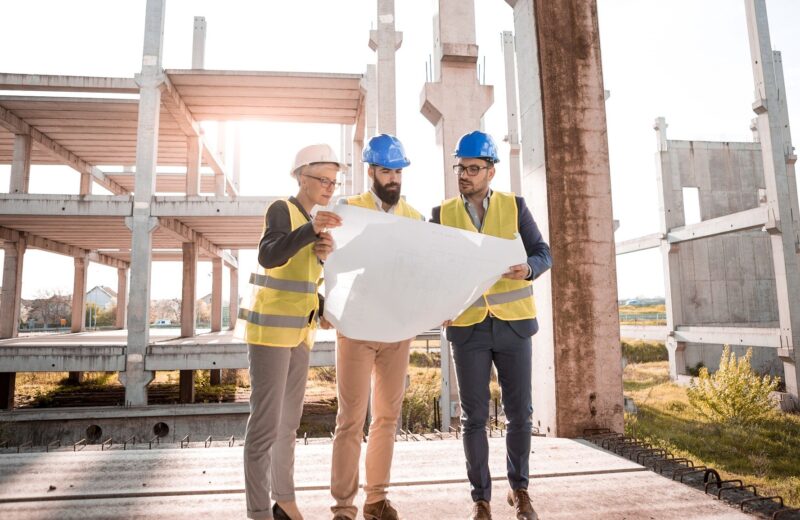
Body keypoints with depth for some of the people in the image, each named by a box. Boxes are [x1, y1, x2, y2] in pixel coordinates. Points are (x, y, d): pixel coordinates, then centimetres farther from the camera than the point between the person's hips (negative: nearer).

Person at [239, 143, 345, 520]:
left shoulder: (311, 220, 15)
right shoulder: (282, 210, -8)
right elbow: (269, 257, -28)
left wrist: (321, 309, 6)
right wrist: (312, 229, -40)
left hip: (299, 331, 8)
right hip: (271, 329, -8)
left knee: (289, 420, 13)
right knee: (265, 423, -7)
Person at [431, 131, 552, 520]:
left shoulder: (514, 206, 2)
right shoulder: (442, 214, 4)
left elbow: (543, 254, -1)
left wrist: (527, 269, -24)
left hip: (513, 323, 0)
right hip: (468, 326, 0)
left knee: (519, 412, 7)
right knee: (474, 417, 3)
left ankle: (519, 488, 29)